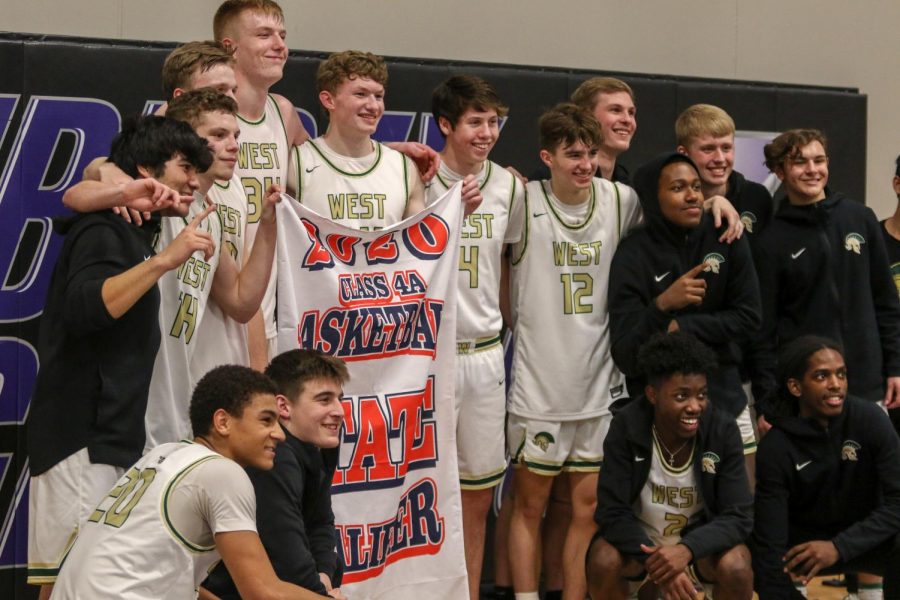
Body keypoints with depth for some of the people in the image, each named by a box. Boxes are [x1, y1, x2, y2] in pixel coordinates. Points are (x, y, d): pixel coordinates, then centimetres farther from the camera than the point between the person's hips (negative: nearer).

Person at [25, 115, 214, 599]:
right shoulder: (102, 232, -8)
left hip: (111, 440, 10)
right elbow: (84, 307, -27)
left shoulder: (131, 235, 20)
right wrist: (165, 259, -27)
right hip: (81, 441, -10)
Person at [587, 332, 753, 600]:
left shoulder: (723, 429, -21)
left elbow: (739, 516, -20)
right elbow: (612, 512, -21)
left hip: (700, 538, 0)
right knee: (603, 563, -30)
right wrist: (658, 565, -37)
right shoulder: (626, 427, -22)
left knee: (736, 568, -29)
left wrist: (687, 549, -39)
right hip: (640, 538, 0)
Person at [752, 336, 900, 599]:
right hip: (805, 540, 1)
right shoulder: (775, 448, -20)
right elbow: (770, 540, -21)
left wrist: (839, 547, -30)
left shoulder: (870, 420, -18)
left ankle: (865, 578, -3)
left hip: (863, 536, -1)